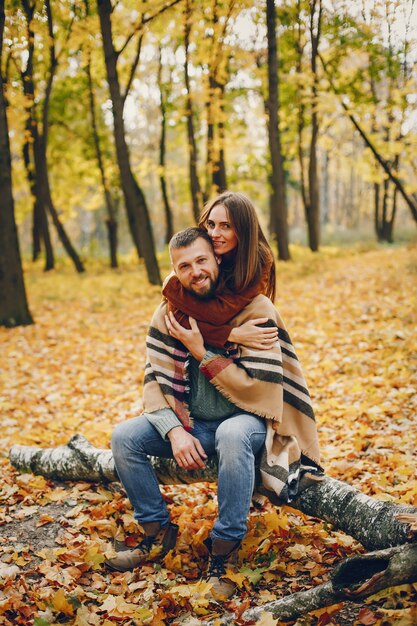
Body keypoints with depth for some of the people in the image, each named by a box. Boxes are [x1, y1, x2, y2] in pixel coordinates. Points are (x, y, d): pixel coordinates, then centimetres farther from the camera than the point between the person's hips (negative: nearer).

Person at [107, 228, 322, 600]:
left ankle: (224, 551, -21)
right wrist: (175, 431, -20)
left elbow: (256, 391, -21)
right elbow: (155, 381, -3)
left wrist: (201, 353, -22)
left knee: (233, 436, -38)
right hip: (190, 423, 5)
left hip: (245, 420, -5)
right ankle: (158, 532, 5)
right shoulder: (170, 312, -2)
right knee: (124, 437, -13)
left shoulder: (254, 310, -16)